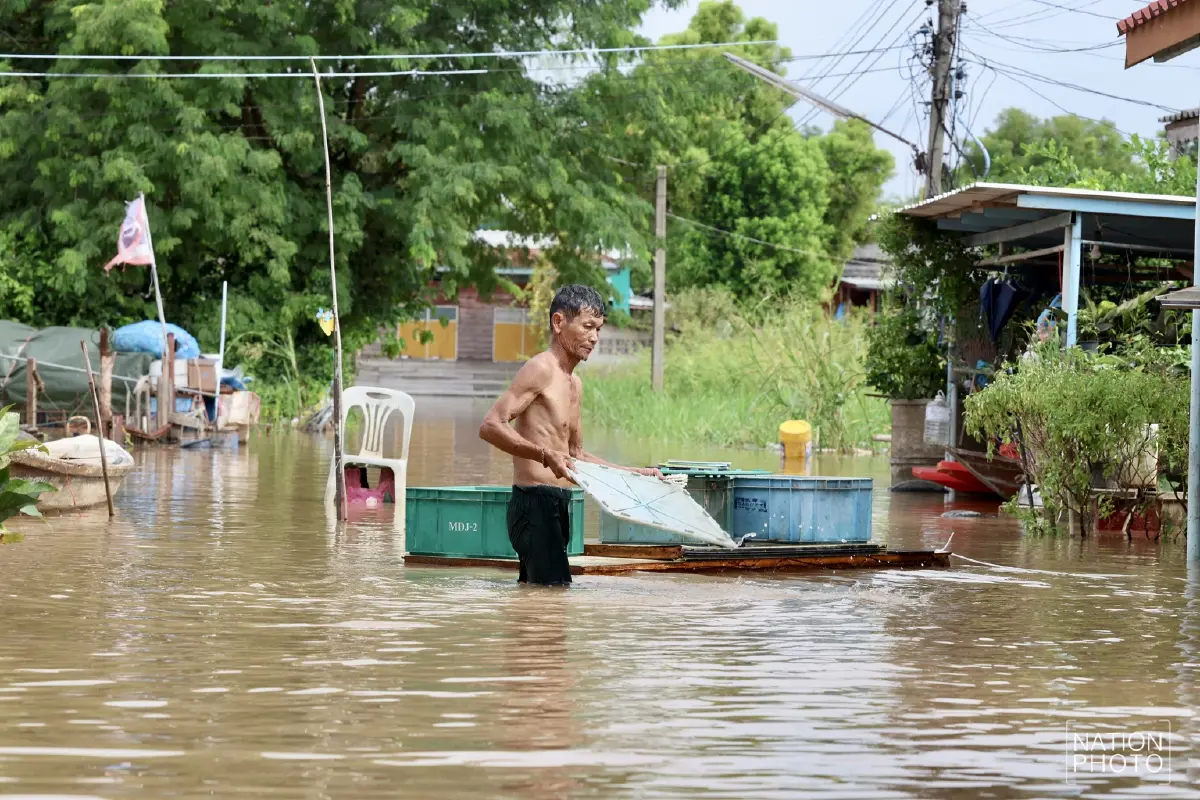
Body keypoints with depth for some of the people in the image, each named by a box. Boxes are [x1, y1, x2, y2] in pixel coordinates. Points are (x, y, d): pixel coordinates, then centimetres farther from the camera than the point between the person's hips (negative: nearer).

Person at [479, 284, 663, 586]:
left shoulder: (574, 383, 20)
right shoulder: (541, 369, -9)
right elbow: (490, 426, -20)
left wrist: (634, 474, 22)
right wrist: (545, 455, -31)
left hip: (558, 506, 10)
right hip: (535, 502, -10)